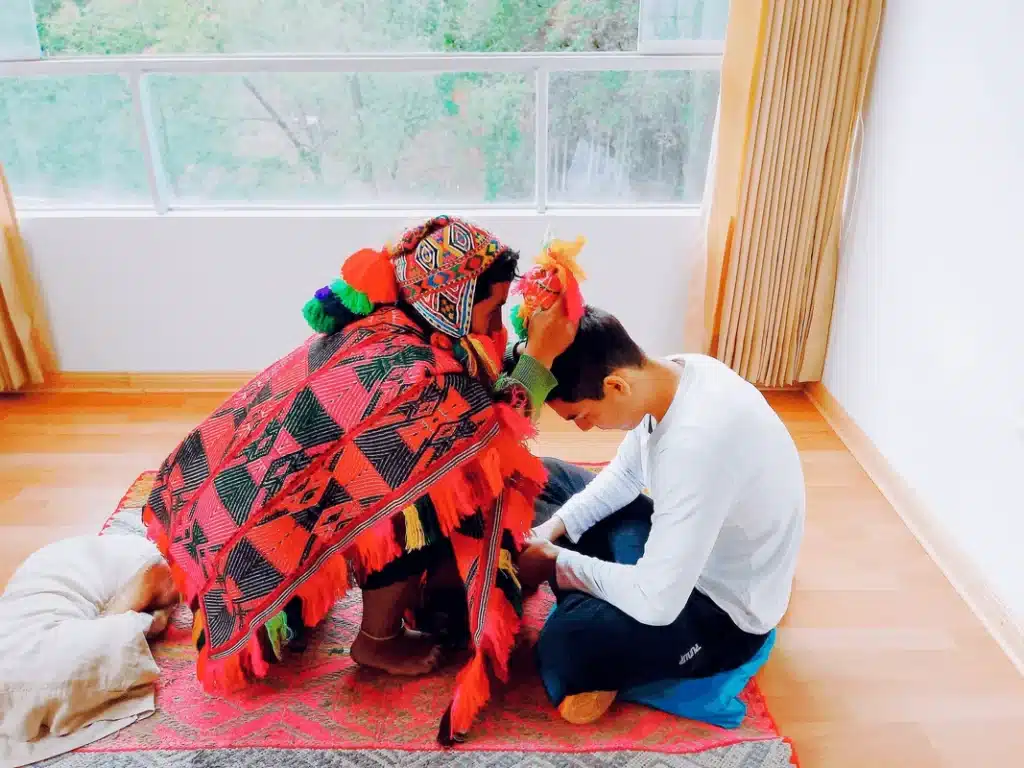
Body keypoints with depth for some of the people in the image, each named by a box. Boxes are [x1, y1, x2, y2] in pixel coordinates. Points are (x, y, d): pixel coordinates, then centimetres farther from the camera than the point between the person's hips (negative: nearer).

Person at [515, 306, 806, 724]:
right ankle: (594, 610, -1)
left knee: (564, 645, -35)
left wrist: (558, 563, -19)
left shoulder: (698, 442, -39)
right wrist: (553, 528, -6)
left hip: (723, 610, -9)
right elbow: (625, 474, 7)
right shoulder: (669, 374, -11)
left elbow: (656, 602, -34)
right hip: (682, 543, 9)